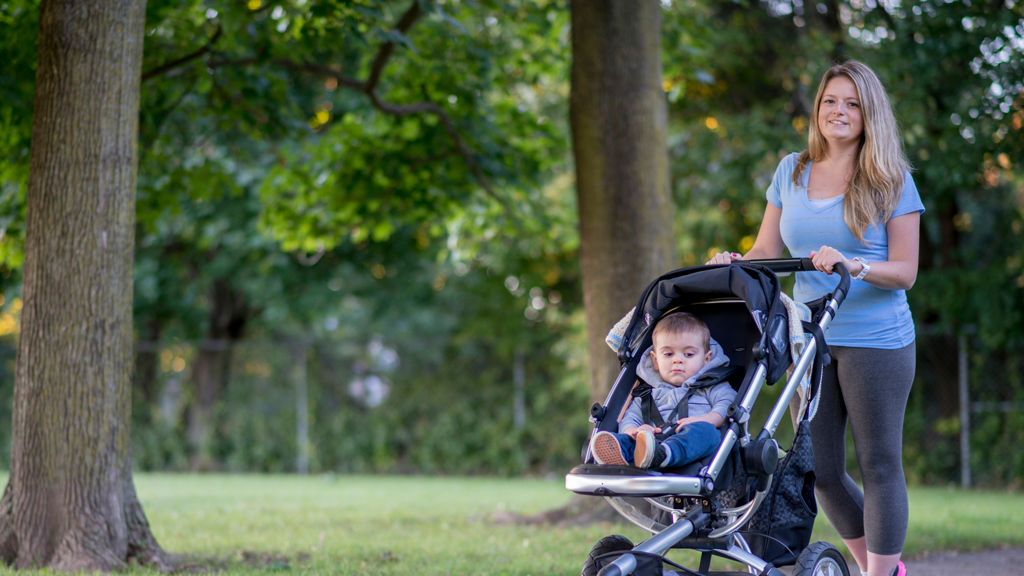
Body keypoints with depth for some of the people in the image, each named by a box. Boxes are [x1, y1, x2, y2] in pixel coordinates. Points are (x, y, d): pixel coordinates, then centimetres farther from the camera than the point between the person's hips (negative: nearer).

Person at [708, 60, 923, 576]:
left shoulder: (892, 182, -1)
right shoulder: (791, 172, 11)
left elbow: (904, 272, -6)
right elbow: (766, 252, 12)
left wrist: (853, 265, -25)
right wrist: (734, 264, -10)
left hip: (875, 340, -4)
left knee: (878, 464, -2)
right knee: (818, 469, 6)